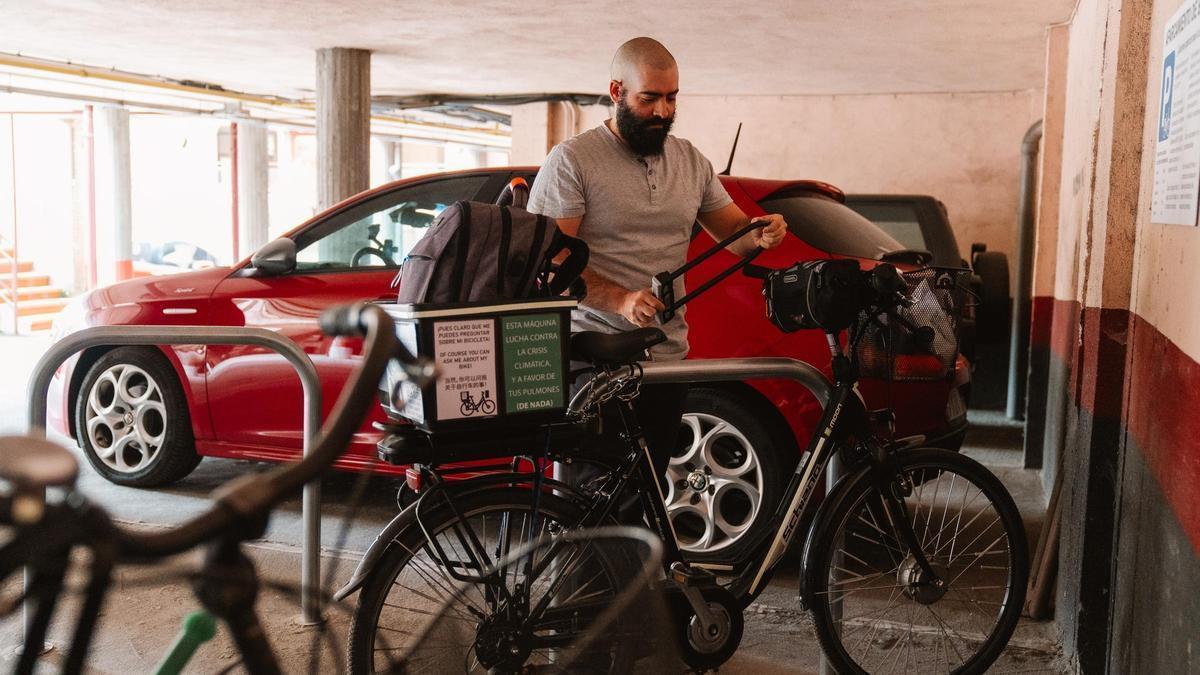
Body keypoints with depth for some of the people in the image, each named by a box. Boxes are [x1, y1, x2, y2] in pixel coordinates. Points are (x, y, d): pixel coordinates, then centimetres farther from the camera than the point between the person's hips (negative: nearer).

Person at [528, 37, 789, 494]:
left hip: (668, 358, 5)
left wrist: (760, 233, -9)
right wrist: (621, 301, -25)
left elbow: (734, 230, 16)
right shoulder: (572, 160, -4)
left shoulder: (691, 161, 13)